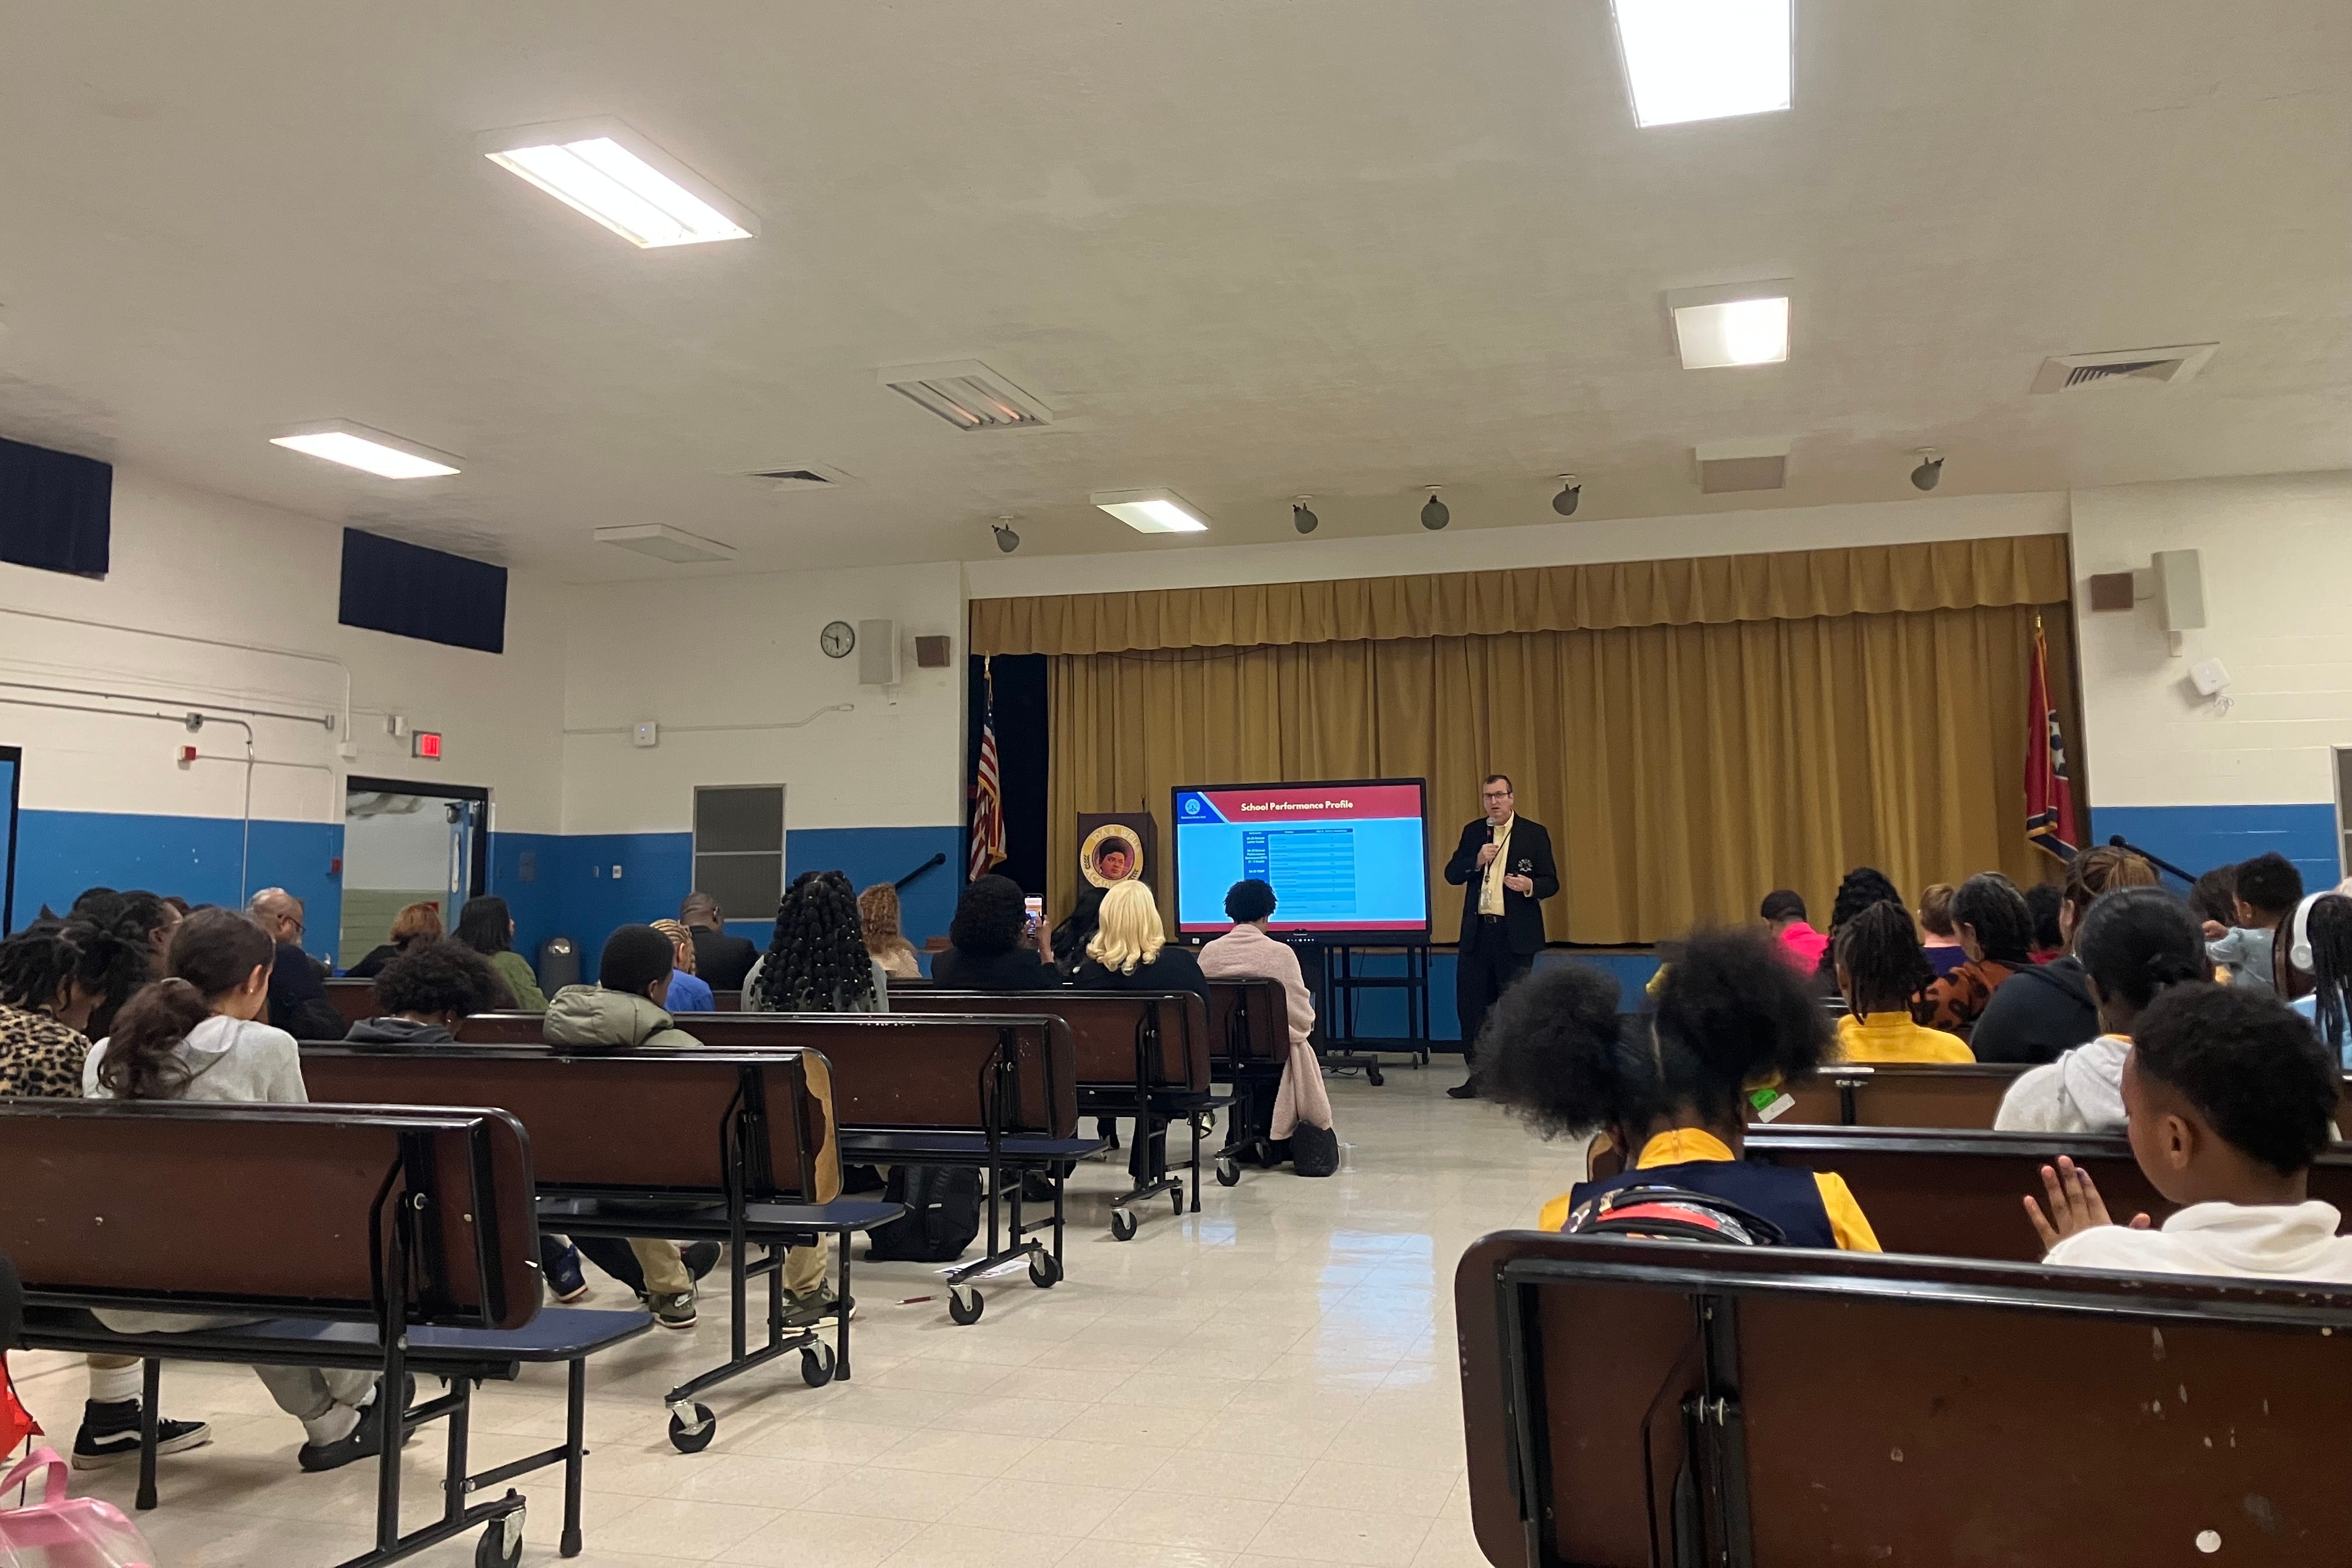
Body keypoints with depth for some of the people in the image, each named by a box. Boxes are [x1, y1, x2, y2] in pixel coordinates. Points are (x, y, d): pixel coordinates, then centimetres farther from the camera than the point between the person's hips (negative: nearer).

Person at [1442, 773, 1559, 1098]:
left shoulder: (1534, 834, 0)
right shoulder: (1473, 832, 11)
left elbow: (1551, 882, -1)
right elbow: (1452, 874, 8)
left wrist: (1530, 886, -22)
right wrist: (1476, 861, -10)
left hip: (1516, 934, -4)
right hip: (1477, 931, 4)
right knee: (1471, 1004, 4)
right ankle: (1478, 1075, 14)